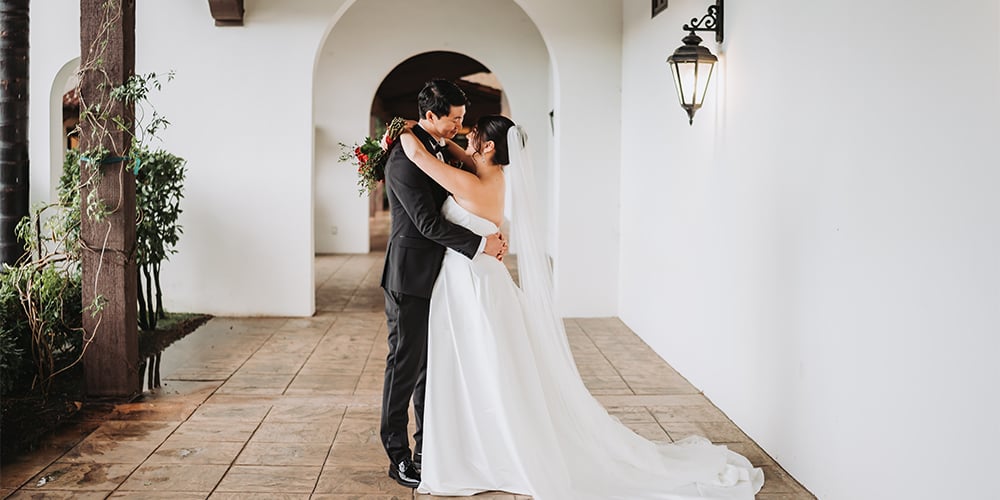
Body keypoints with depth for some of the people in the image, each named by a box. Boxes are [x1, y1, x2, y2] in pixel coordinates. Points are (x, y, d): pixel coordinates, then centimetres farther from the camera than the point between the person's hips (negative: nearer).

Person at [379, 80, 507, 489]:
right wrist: (480, 244, -20)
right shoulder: (404, 159, -18)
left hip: (437, 278, 9)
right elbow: (428, 222, -22)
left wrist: (490, 235, 3)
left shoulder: (440, 149, 12)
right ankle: (398, 458, 11)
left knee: (431, 366, 14)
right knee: (405, 365, 0)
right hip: (411, 278, -9)